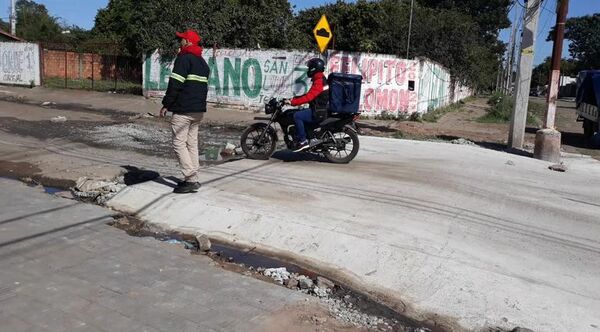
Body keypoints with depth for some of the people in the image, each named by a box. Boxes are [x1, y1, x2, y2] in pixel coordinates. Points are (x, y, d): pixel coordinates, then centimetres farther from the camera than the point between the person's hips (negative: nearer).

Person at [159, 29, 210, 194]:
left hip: (183, 110, -9)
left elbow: (175, 85, -16)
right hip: (199, 110, 9)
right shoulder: (203, 62, 18)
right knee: (192, 143, 12)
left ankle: (191, 179, -10)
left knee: (179, 143, -5)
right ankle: (193, 180, 14)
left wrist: (166, 105, -10)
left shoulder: (184, 58, -10)